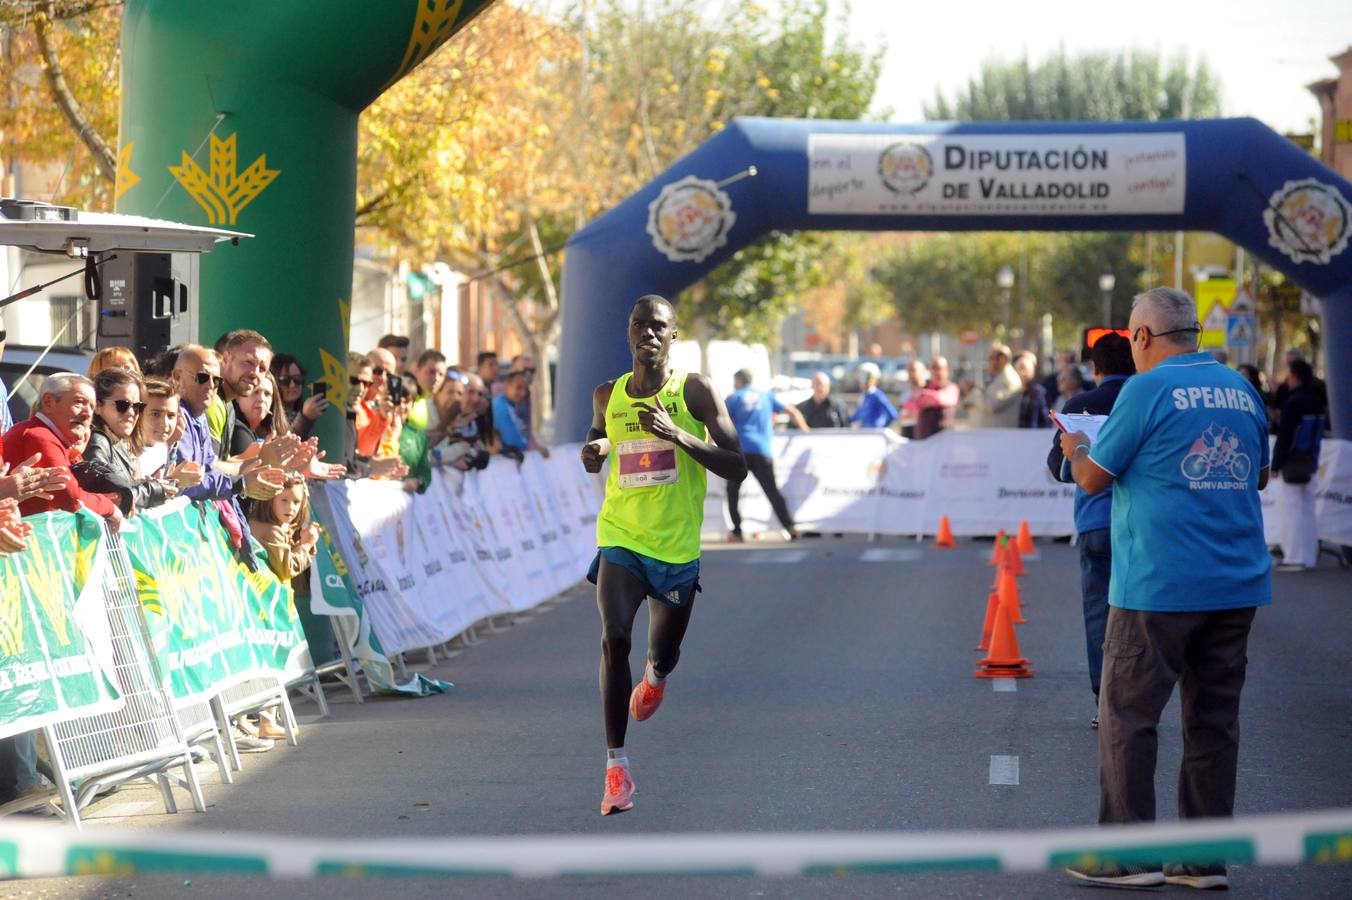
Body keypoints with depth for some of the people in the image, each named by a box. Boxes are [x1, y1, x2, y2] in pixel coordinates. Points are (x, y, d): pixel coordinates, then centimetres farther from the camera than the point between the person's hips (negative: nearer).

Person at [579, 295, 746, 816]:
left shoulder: (694, 391, -7)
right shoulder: (608, 396, 4)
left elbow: (737, 468, -11)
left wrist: (679, 436, -24)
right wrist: (592, 451, -1)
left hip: (678, 544, -1)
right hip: (620, 537, 1)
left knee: (663, 653, 14)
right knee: (615, 639, -21)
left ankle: (655, 676, 55)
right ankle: (616, 764, -15)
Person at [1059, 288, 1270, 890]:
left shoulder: (1146, 391, -9)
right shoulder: (1241, 389, 10)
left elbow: (1093, 479, -5)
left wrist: (1076, 450, 16)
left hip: (1160, 586, -6)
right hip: (1239, 584, 6)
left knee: (1127, 716, 2)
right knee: (1214, 720, 10)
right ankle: (1206, 857, 12)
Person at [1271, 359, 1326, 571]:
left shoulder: (1294, 403, -16)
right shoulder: (1317, 401, 10)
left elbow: (1285, 436, -17)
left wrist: (1276, 464, -13)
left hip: (1293, 463, -9)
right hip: (1311, 462, 9)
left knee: (1291, 508, -6)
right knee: (1307, 508, 12)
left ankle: (1294, 557, -10)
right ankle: (1309, 556, 15)